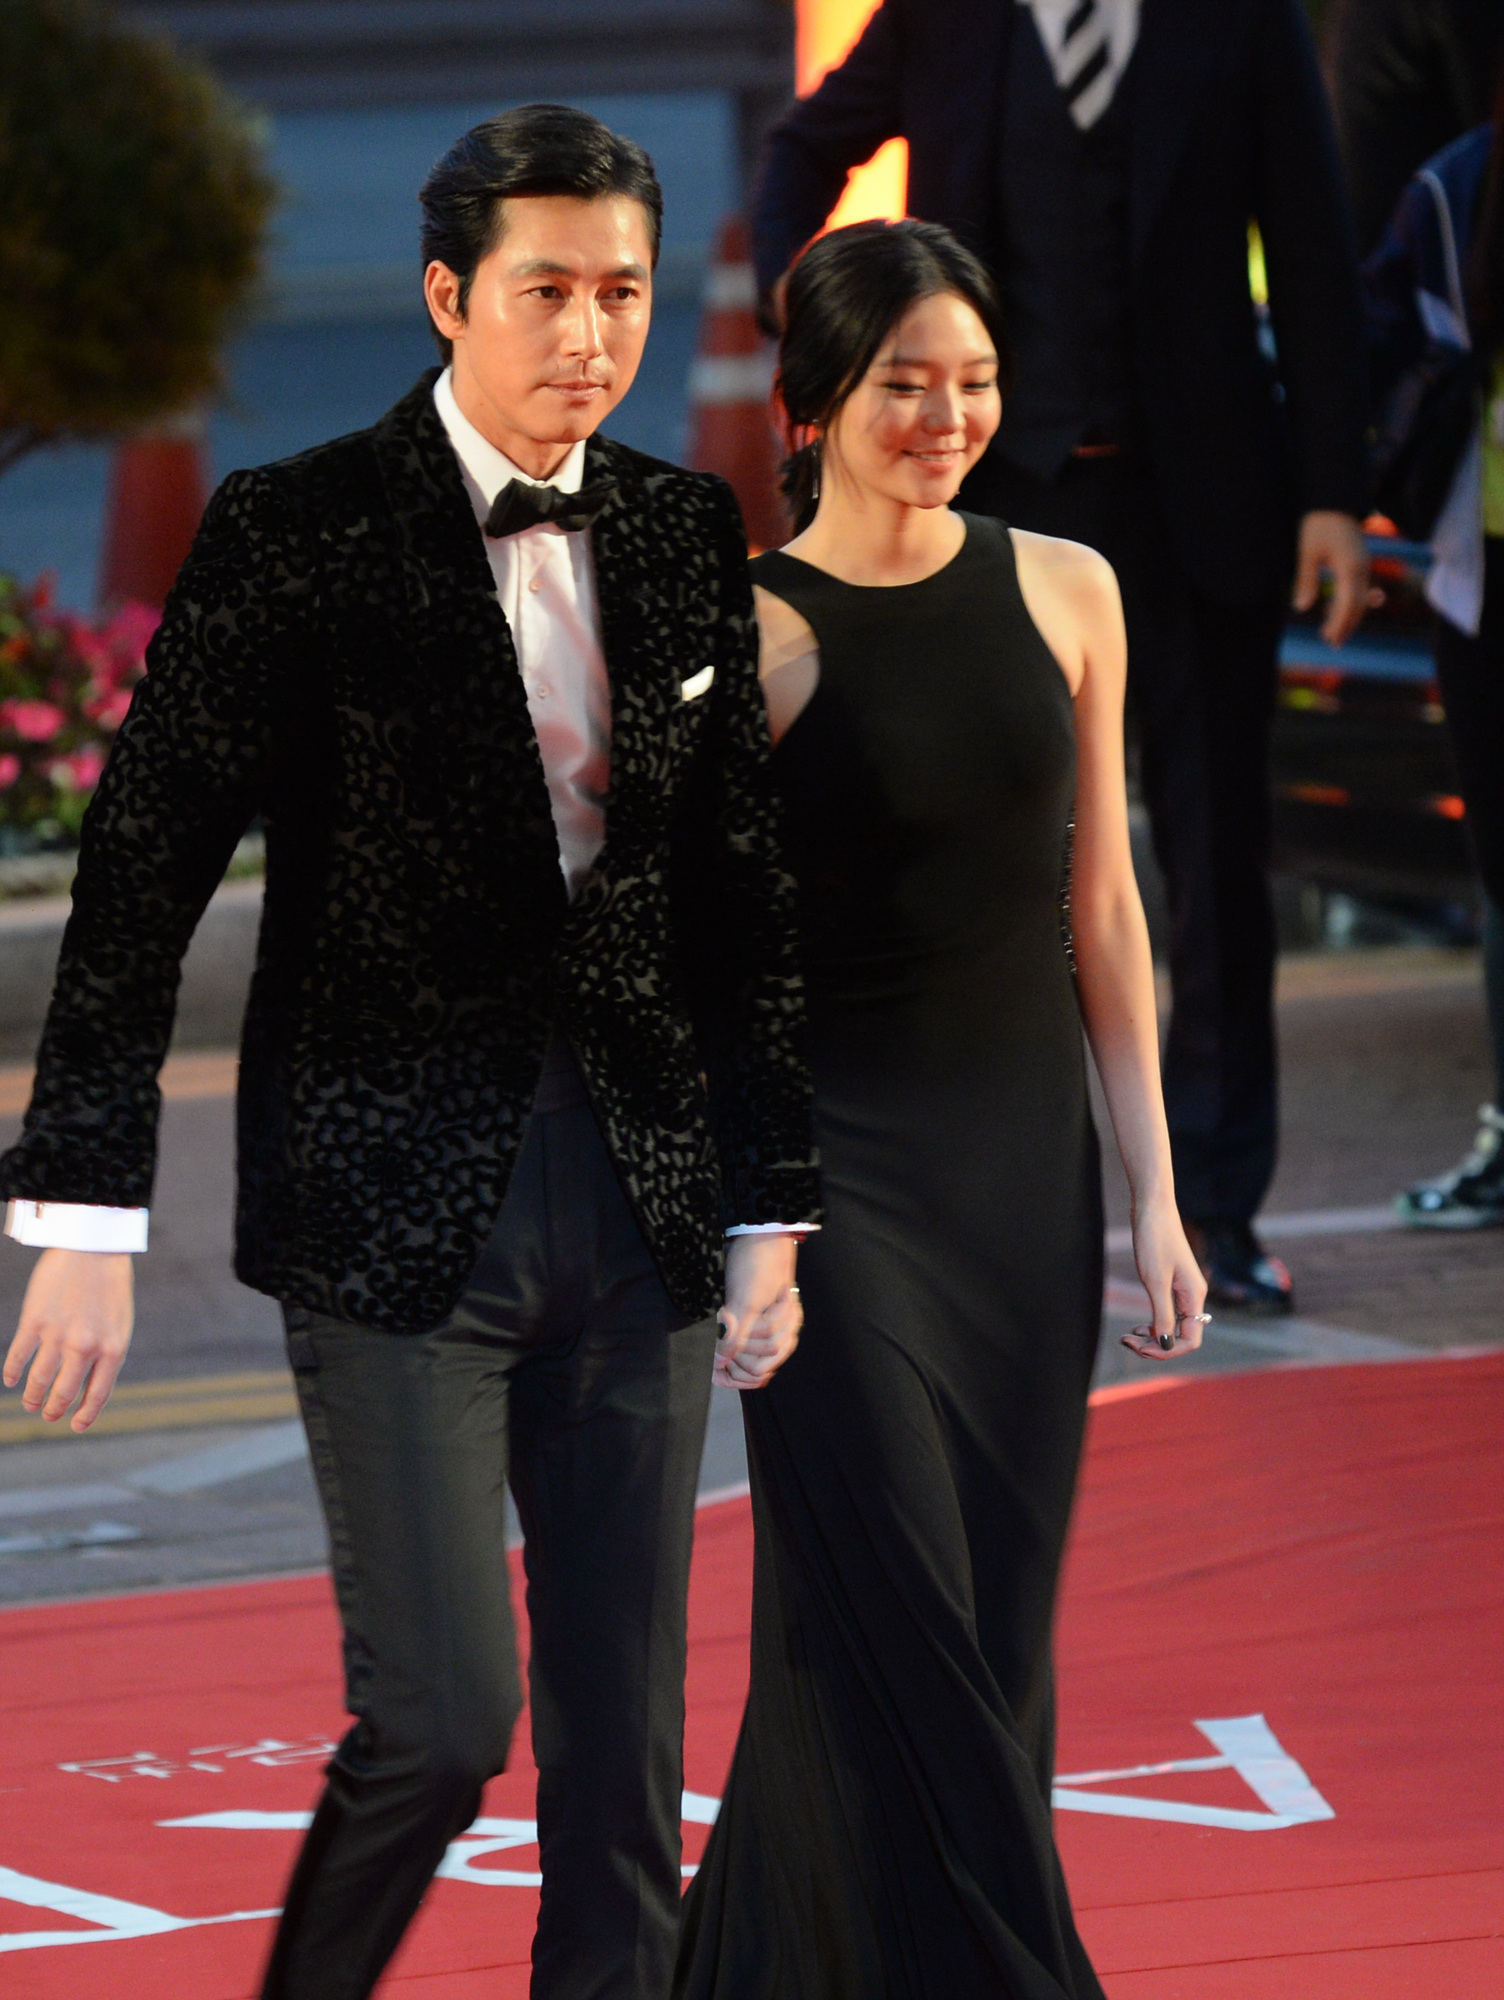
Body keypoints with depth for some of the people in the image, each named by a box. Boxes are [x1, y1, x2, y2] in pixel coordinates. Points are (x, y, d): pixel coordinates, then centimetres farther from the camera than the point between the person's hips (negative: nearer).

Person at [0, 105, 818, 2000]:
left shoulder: (686, 541, 7)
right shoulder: (294, 539, -7)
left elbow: (748, 897, 13)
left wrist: (771, 1209, 10)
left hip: (636, 1200, 5)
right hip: (394, 1205, -5)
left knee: (626, 1722, 6)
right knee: (443, 1716, -10)